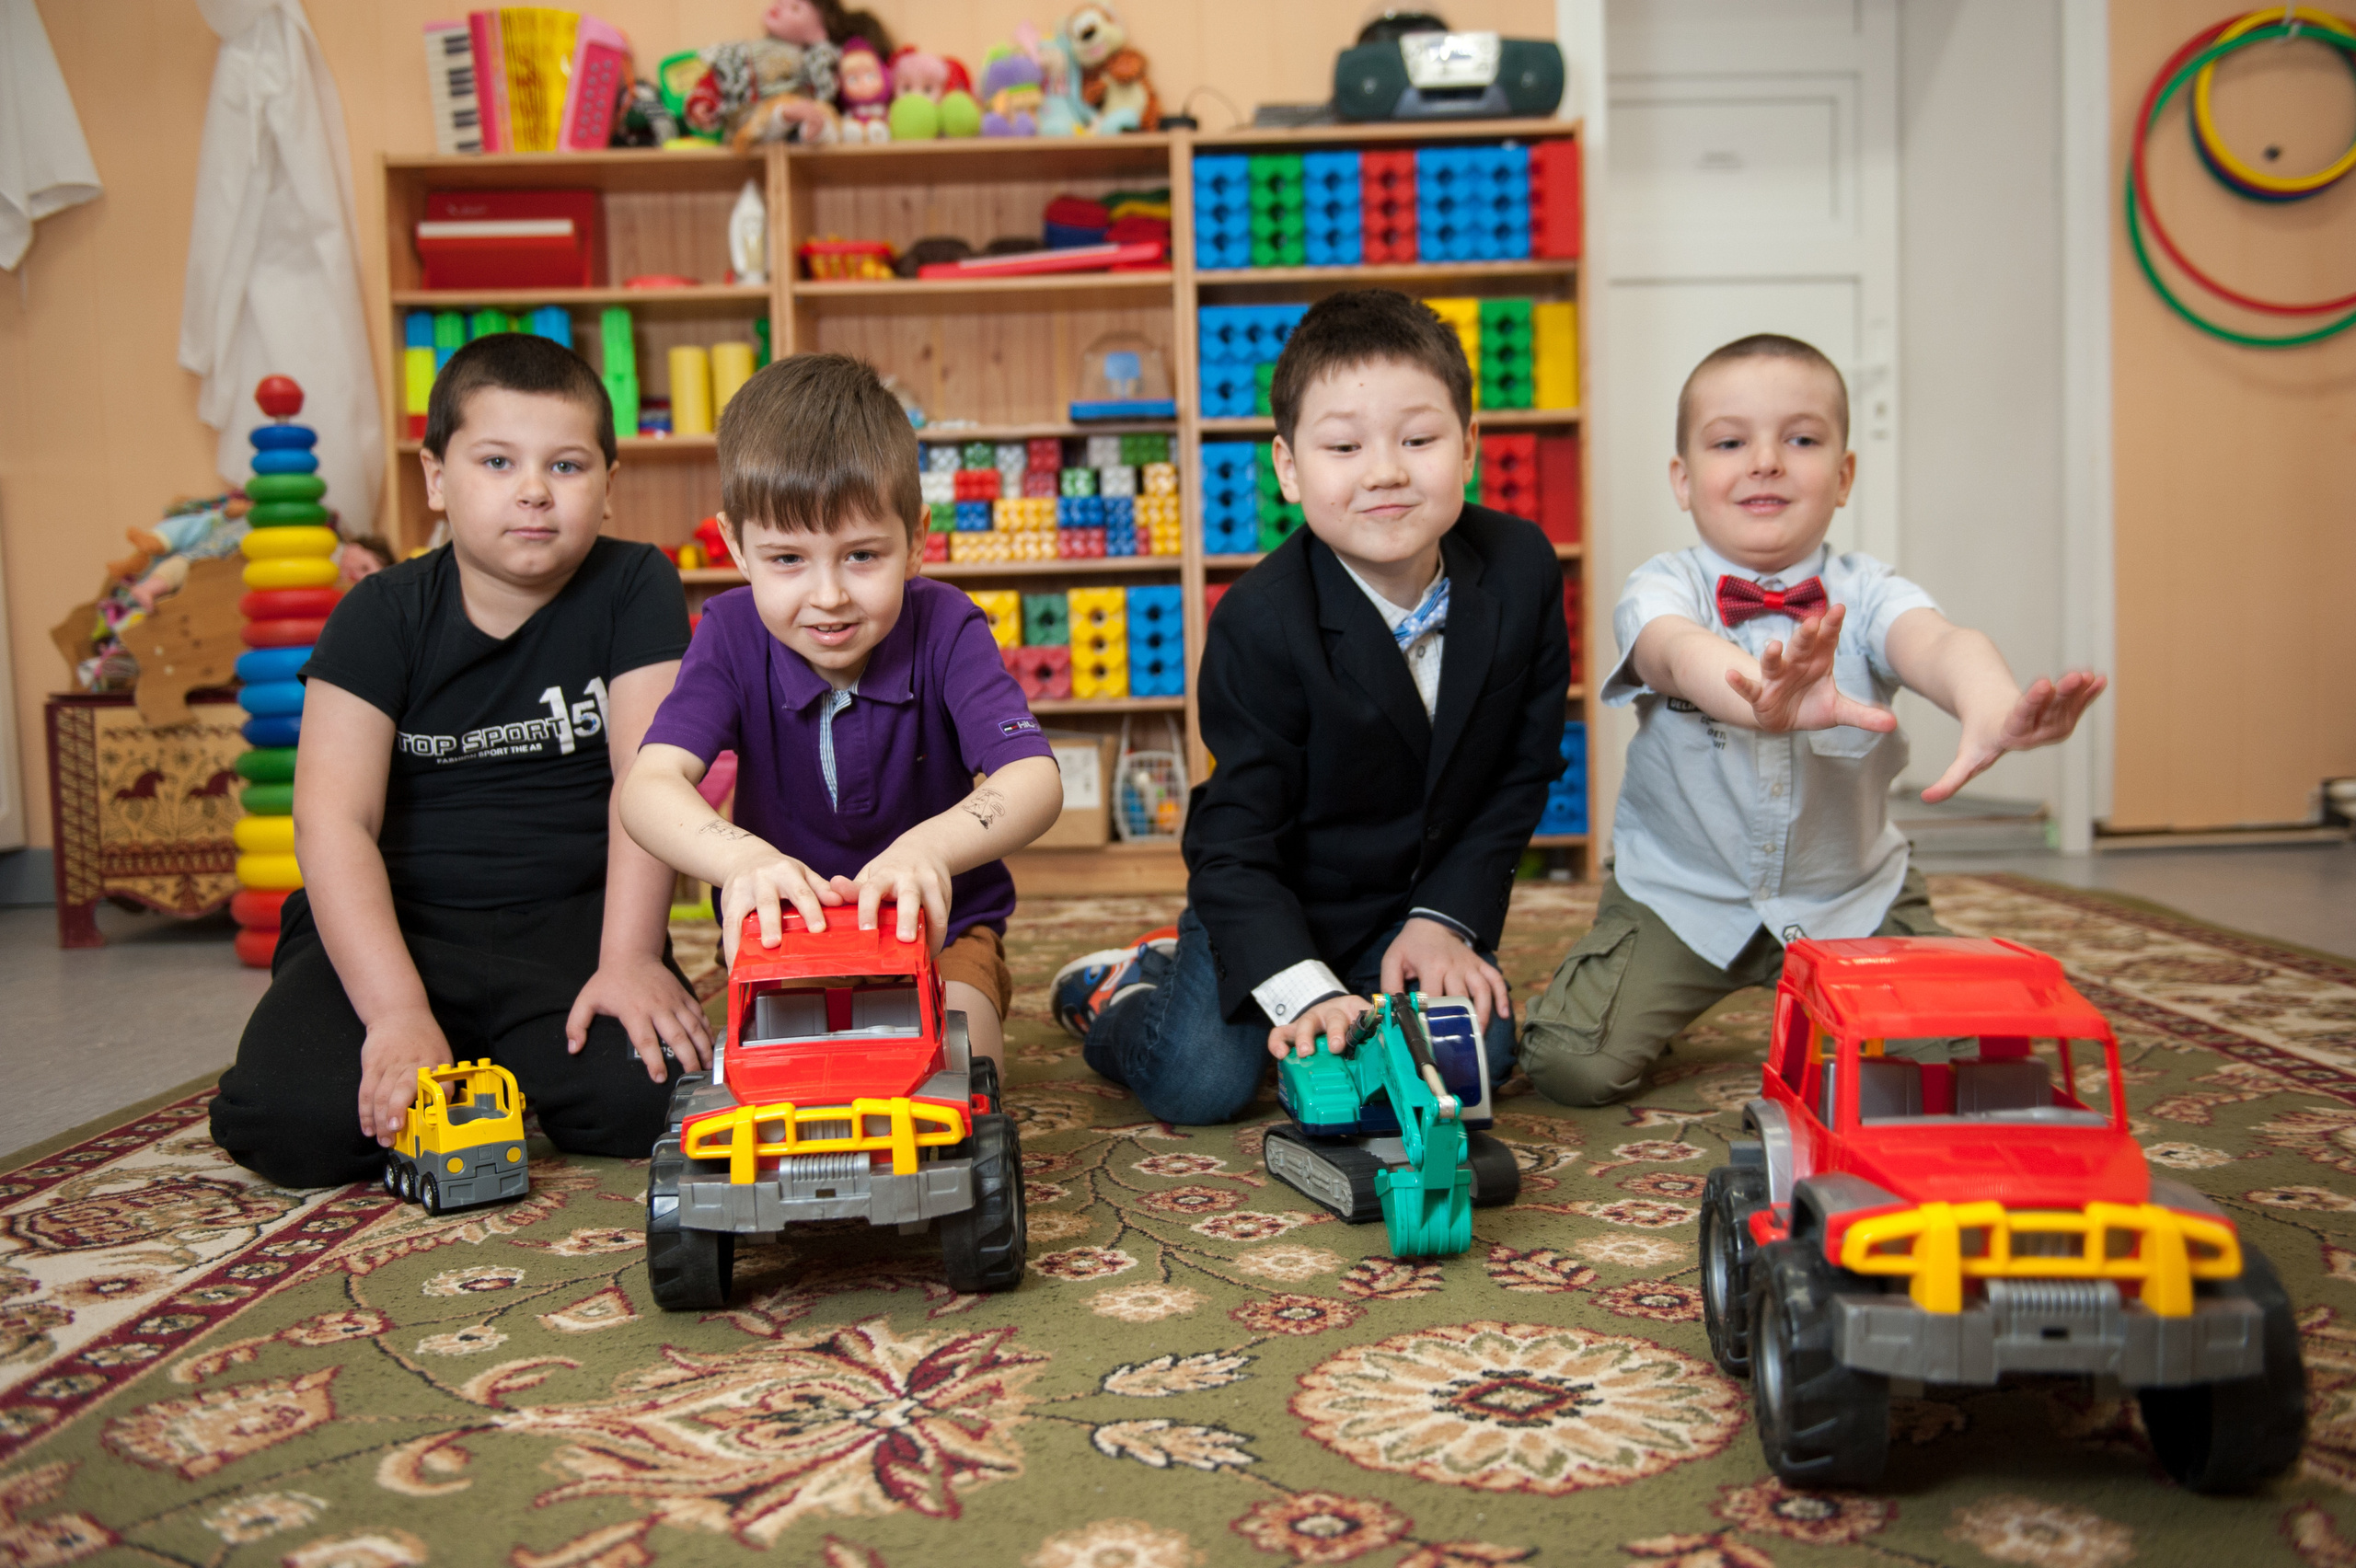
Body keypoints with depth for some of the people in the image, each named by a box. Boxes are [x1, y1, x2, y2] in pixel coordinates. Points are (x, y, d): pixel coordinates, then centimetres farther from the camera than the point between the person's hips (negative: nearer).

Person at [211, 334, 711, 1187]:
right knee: (287, 1121, -23)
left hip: (570, 917, 0)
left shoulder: (634, 588, -1)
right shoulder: (383, 614, -3)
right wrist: (398, 1010, -25)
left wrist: (629, 959, -21)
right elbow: (334, 820, -12)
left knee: (640, 1094, -26)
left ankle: (513, 1063, 9)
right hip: (395, 923, 0)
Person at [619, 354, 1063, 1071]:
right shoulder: (732, 634, -14)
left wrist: (927, 847, -54)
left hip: (937, 926, -1)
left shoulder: (945, 628, -18)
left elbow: (1036, 780, -32)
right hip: (786, 928, 2)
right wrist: (741, 857, -52)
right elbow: (649, 785, -29)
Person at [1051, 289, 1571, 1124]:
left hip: (1420, 899, 4)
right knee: (1200, 1083, -17)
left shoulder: (1522, 569, -12)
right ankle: (1122, 988, 17)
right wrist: (1306, 992, -35)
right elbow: (1236, 842, -23)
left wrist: (1447, 917, -10)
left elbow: (1522, 773, -2)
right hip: (1274, 899, -4)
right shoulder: (1261, 623, -25)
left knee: (1478, 1054, -14)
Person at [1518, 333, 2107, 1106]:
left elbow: (1936, 639, -33)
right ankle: (1669, 1003, 22)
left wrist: (1990, 710, -59)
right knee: (1570, 1065, -15)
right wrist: (1768, 701, -63)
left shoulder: (1866, 594, -10)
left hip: (1850, 898, 2)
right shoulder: (1662, 589, -14)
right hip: (1679, 895, -1)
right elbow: (1678, 651, -38)